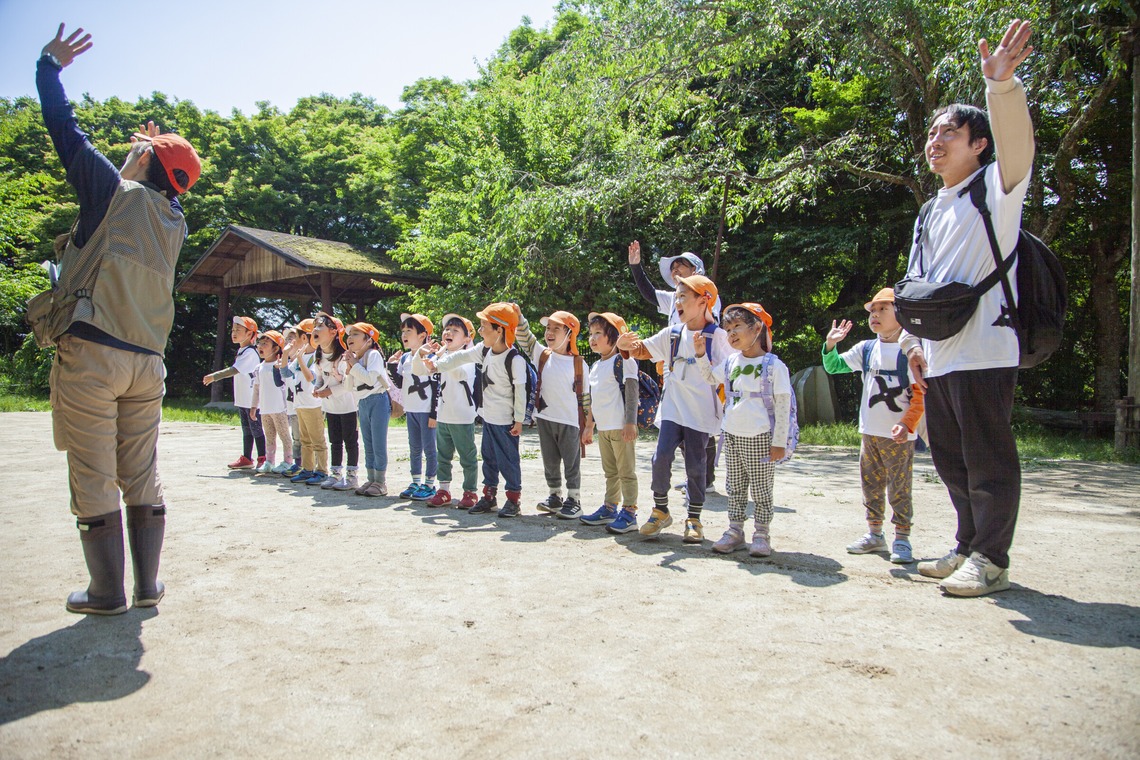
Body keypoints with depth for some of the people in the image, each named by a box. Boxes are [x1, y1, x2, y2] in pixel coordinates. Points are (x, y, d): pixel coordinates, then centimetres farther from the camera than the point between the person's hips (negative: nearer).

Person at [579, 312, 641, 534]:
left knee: (626, 472, -3)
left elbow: (631, 393, -15)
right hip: (603, 428, 9)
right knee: (610, 472, 16)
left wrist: (630, 423, -21)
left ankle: (629, 513, 1)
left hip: (620, 428, -9)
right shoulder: (596, 366, 16)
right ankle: (610, 509, 25)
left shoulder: (623, 361, -10)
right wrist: (589, 425, 23)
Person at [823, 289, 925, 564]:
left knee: (899, 488, 1)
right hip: (869, 433, 6)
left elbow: (920, 394, -11)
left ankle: (901, 538, 12)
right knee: (871, 486, 14)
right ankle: (874, 534, 25)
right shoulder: (866, 349, 7)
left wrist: (907, 423, -20)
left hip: (899, 435, -6)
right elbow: (834, 366, 8)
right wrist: (831, 344, -9)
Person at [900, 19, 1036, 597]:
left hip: (983, 351, -8)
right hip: (939, 357, 8)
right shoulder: (933, 213, 21)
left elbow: (1017, 144, -22)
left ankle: (991, 560, 9)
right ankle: (968, 548, 26)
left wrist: (1002, 85, -36)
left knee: (988, 461, -3)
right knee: (950, 459, 13)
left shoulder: (996, 189, 0)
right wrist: (914, 342, 16)